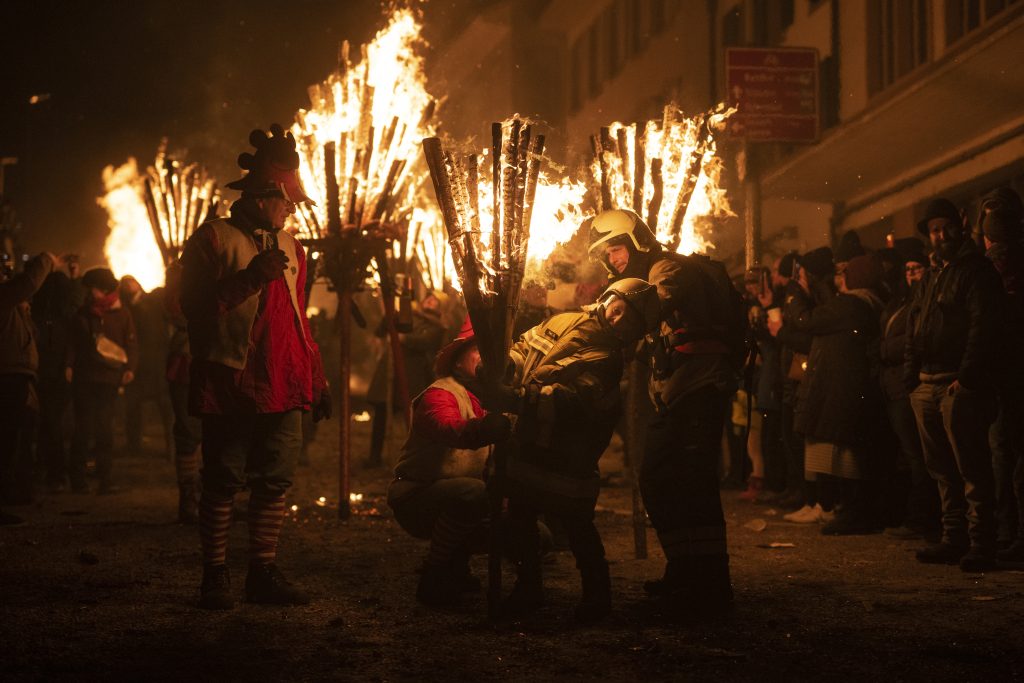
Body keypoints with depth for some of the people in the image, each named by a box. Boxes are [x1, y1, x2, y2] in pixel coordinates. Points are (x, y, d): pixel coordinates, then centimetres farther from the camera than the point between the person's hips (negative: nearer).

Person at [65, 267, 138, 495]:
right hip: (84, 378, 1)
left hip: (109, 378, -1)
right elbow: (73, 342, 15)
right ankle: (78, 478, 4)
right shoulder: (83, 313, 12)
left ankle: (105, 479, -1)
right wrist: (68, 365, 0)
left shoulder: (121, 314, 6)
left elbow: (131, 343, 5)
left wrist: (130, 368, -9)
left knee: (105, 429, -4)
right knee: (83, 428, -1)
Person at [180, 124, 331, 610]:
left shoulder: (288, 246, 19)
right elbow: (194, 306, -9)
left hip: (282, 387, 6)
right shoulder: (214, 238, -2)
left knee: (275, 482, 6)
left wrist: (316, 380, 19)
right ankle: (215, 577, 6)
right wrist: (249, 279, -18)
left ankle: (264, 574, 14)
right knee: (222, 484, -2)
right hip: (230, 385, -6)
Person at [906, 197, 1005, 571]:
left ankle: (981, 544, -7)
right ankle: (954, 538, 15)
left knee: (972, 467, -8)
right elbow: (913, 331, 21)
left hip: (961, 386, -8)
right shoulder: (930, 280, 22)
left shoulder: (977, 271, -3)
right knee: (942, 469, 9)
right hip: (926, 386, 8)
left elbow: (983, 327, -13)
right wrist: (912, 377, 9)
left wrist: (966, 378, -19)